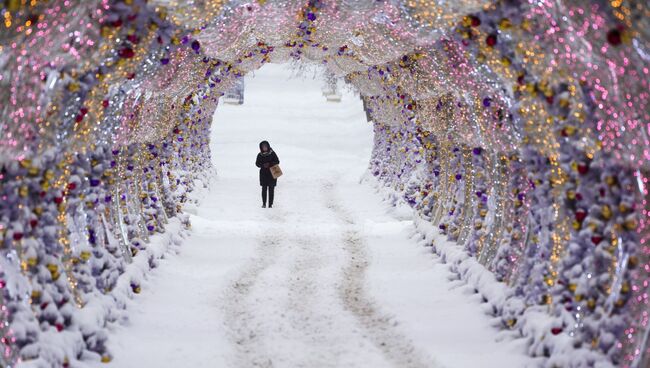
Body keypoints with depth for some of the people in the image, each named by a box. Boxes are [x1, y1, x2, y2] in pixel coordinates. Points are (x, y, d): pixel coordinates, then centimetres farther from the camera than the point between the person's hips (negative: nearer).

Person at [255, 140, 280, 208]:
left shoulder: (272, 153, -2)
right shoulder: (260, 155, 3)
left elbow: (277, 161, -2)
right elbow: (257, 163, 5)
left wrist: (270, 164, -17)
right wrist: (263, 165, -14)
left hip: (272, 174, -1)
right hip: (263, 174, 1)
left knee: (271, 189, 1)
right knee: (264, 189, 1)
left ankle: (270, 204, 7)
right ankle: (264, 203, 10)